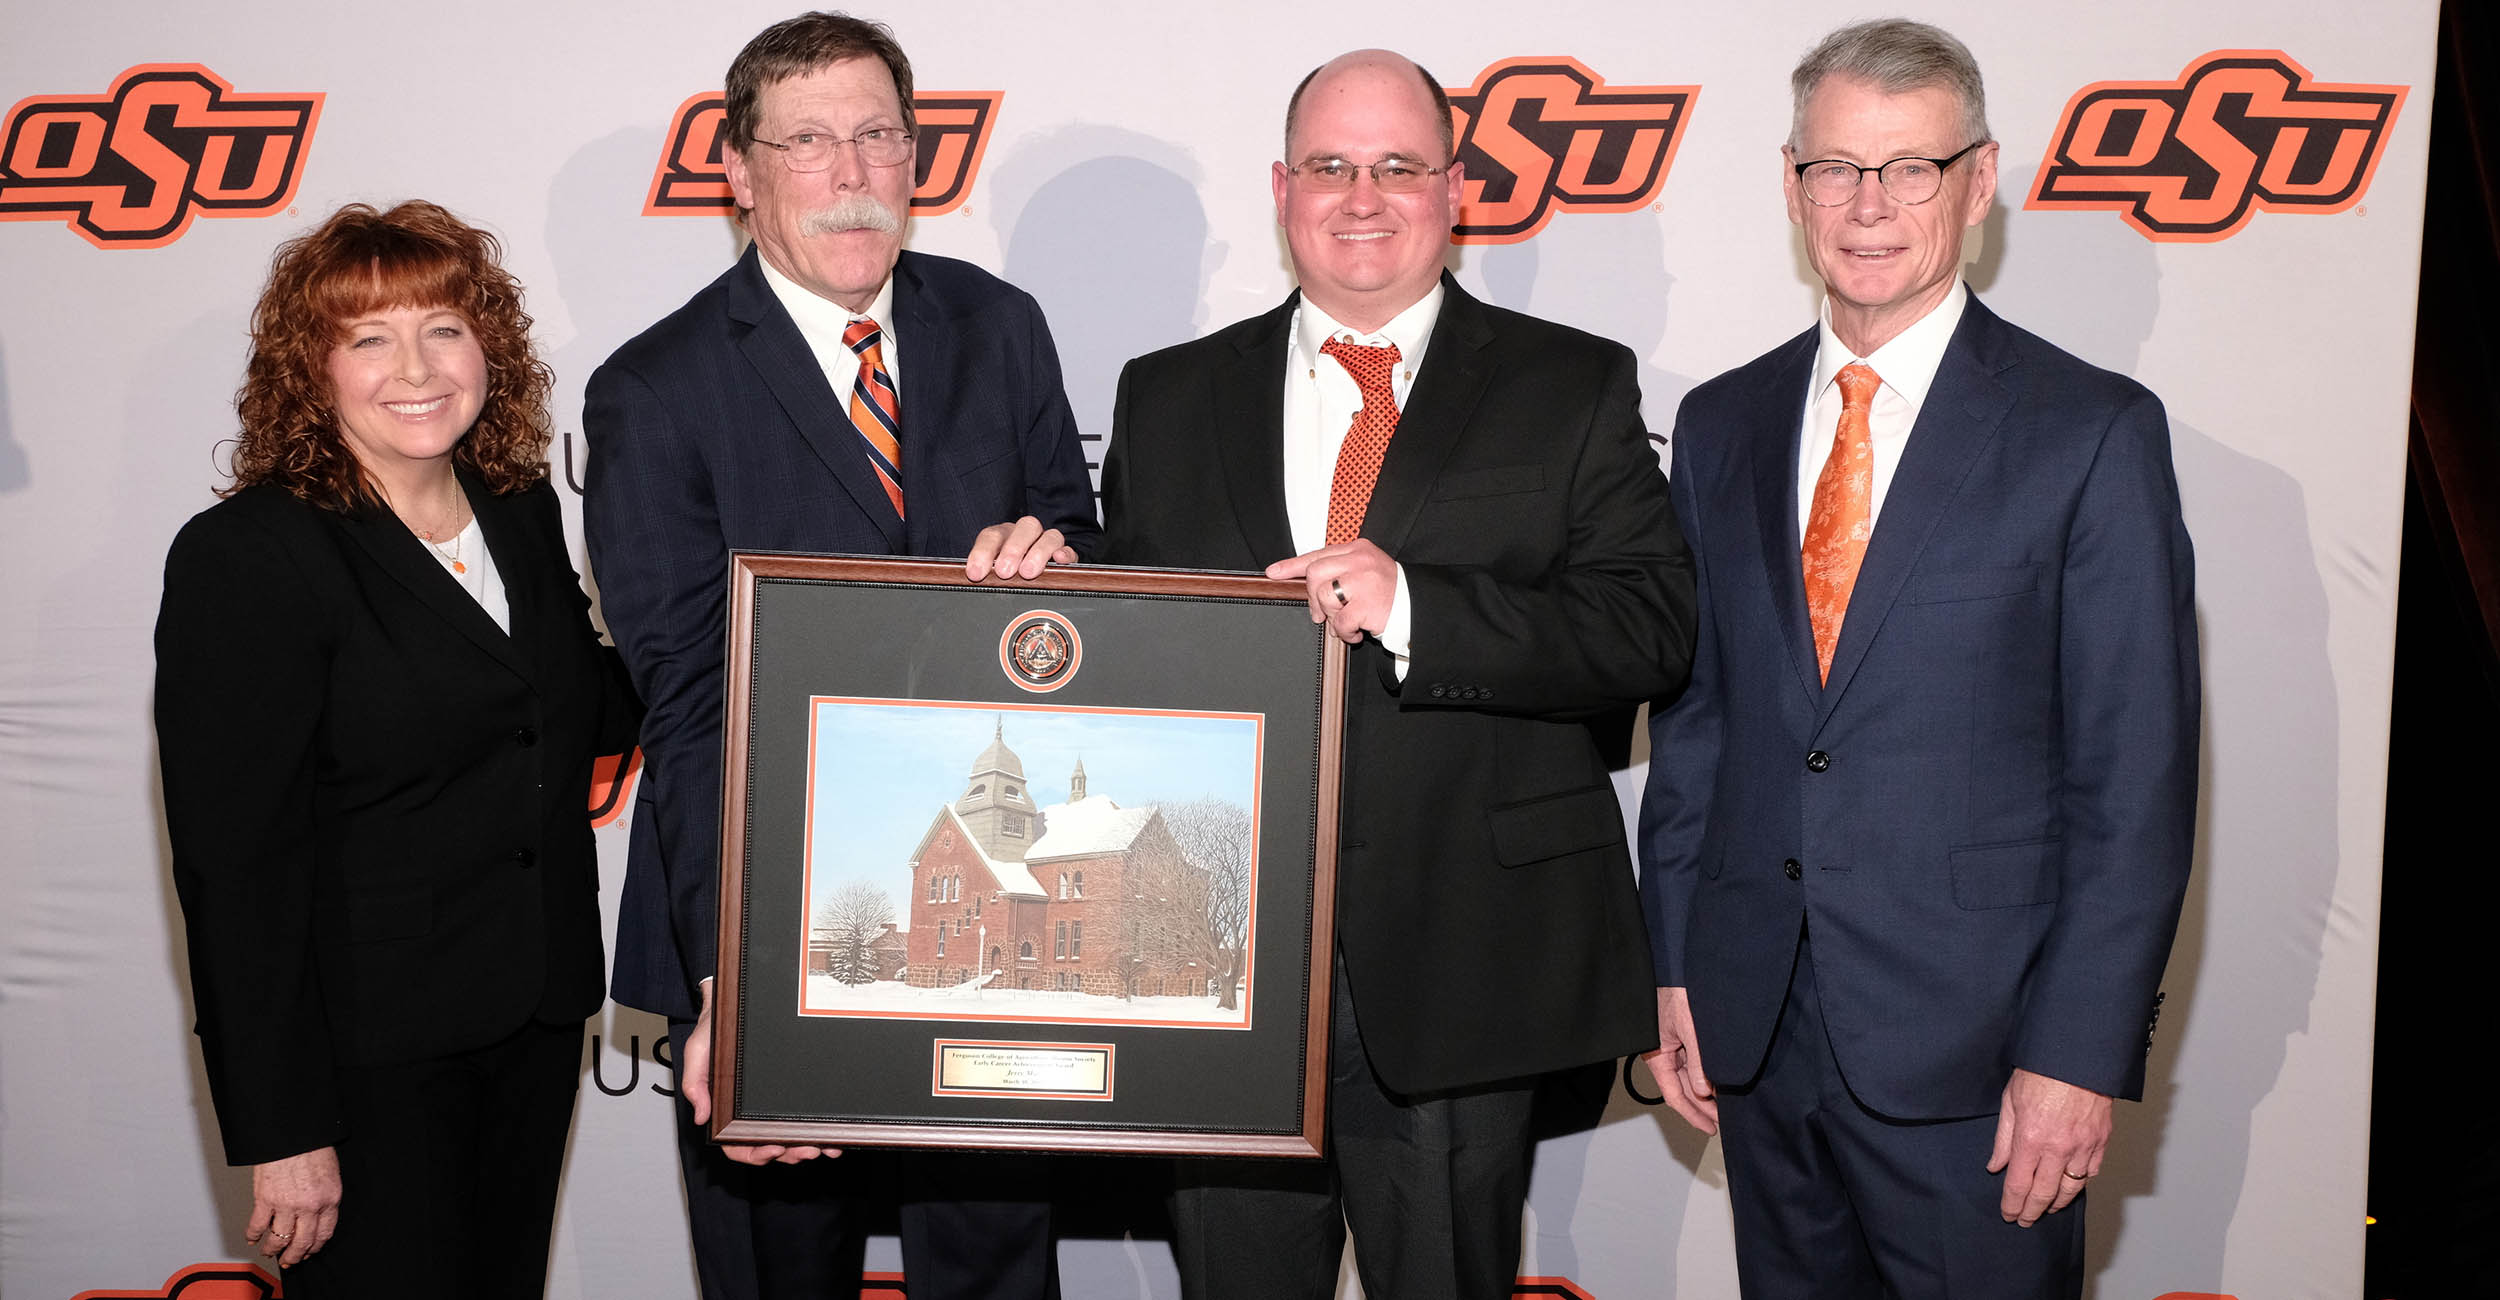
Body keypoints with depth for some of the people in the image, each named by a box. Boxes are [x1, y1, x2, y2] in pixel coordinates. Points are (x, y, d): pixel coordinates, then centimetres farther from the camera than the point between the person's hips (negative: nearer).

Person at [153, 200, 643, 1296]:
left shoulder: (523, 511, 5)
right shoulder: (245, 558, -15)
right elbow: (232, 864, -16)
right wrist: (282, 1133, -17)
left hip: (537, 1025, 6)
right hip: (370, 1058, -6)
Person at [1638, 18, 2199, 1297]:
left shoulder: (2093, 433, -7)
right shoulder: (1720, 425, 7)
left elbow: (2137, 775, -9)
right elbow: (1692, 714, 10)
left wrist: (2080, 1053, -12)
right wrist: (1675, 964, 7)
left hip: (1972, 1044, -4)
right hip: (1754, 1028, 4)